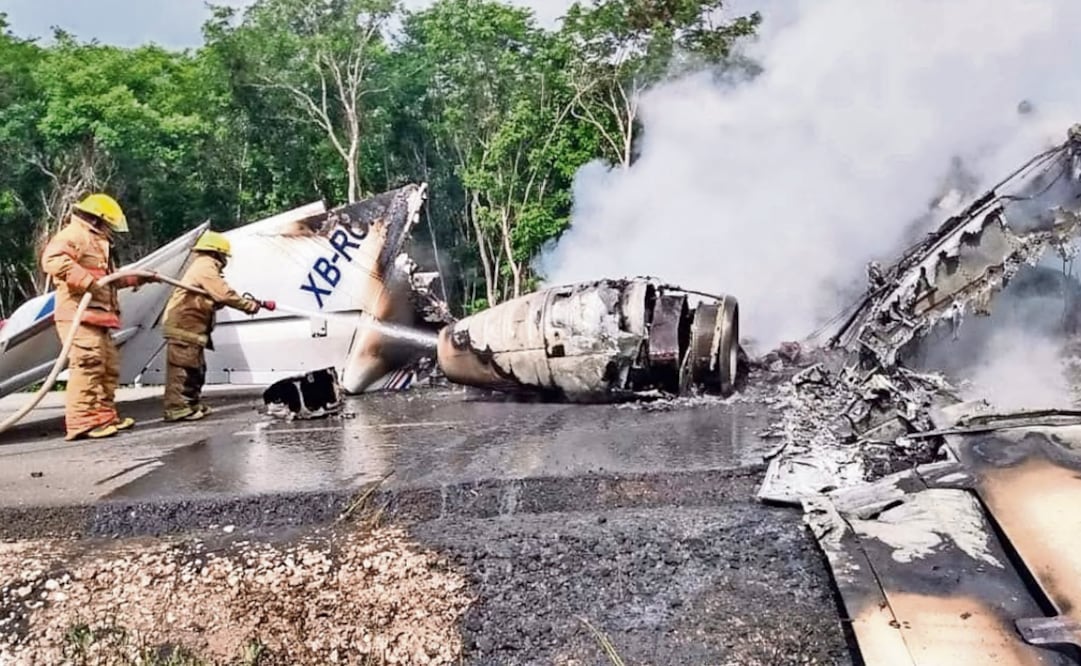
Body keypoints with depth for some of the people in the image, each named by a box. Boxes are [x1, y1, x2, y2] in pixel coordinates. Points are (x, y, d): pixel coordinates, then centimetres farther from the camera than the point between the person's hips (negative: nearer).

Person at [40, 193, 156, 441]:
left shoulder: (96, 242, 29)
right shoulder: (74, 235, -6)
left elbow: (109, 277, 37)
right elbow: (53, 260, -25)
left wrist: (137, 278, 33)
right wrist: (88, 282, -28)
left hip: (96, 316, 11)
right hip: (79, 314, -11)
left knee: (109, 367, 13)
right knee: (87, 365, -19)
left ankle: (104, 416, 19)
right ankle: (81, 422, -21)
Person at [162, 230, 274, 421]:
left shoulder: (203, 266, 23)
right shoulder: (205, 266, -11)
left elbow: (215, 298, 17)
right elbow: (224, 294, -21)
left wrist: (245, 302, 5)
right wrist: (249, 305, -13)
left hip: (190, 326, 11)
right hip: (183, 325, -11)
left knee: (195, 367, 14)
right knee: (182, 366, -11)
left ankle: (192, 404, 20)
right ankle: (177, 408, -10)